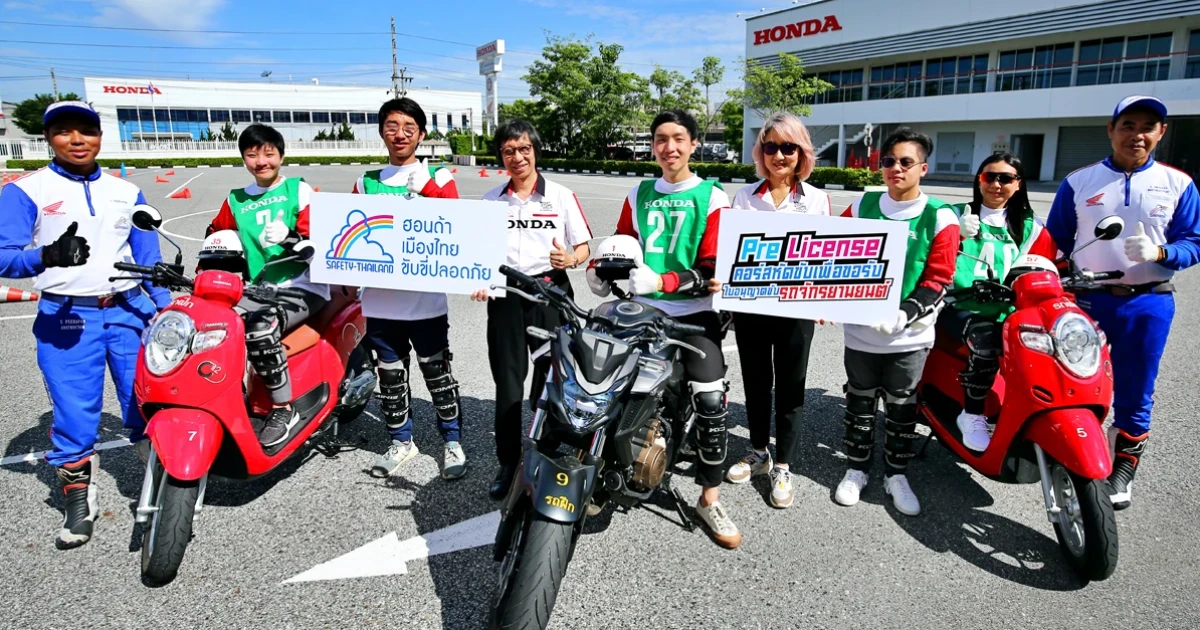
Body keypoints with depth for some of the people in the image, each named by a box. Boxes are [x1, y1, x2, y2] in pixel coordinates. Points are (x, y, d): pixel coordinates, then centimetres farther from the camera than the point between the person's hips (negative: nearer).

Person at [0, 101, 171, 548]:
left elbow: (149, 259, 15)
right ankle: (78, 502, 19)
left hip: (130, 310, 3)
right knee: (74, 415, 1)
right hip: (67, 317, -2)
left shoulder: (126, 192, 12)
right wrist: (46, 255, -30)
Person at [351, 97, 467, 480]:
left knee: (437, 373, 5)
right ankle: (401, 441, 29)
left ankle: (452, 441, 20)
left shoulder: (438, 178, 3)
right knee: (390, 374, 14)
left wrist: (426, 189, -18)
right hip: (379, 298, 4)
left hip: (426, 296, -3)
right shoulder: (366, 183, 11)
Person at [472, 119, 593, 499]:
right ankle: (508, 463, 16)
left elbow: (584, 247, 3)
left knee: (550, 381, 3)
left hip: (551, 292, -2)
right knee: (507, 382, 5)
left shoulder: (561, 196, 2)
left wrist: (570, 259, -18)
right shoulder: (491, 200, 9)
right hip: (506, 295, 2)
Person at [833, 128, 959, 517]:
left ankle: (896, 474, 28)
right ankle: (856, 469, 30)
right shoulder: (861, 207, 2)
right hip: (861, 330, 2)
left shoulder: (940, 218, -5)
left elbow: (938, 280, -9)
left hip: (910, 335, -1)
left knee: (902, 408, 12)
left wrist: (904, 314, -22)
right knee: (860, 402, 14)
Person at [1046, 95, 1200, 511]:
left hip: (1148, 304, 0)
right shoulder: (1079, 181, 4)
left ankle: (1122, 472, 25)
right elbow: (1055, 242, 8)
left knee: (1134, 397, 9)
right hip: (1085, 300, 0)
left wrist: (1159, 253, -17)